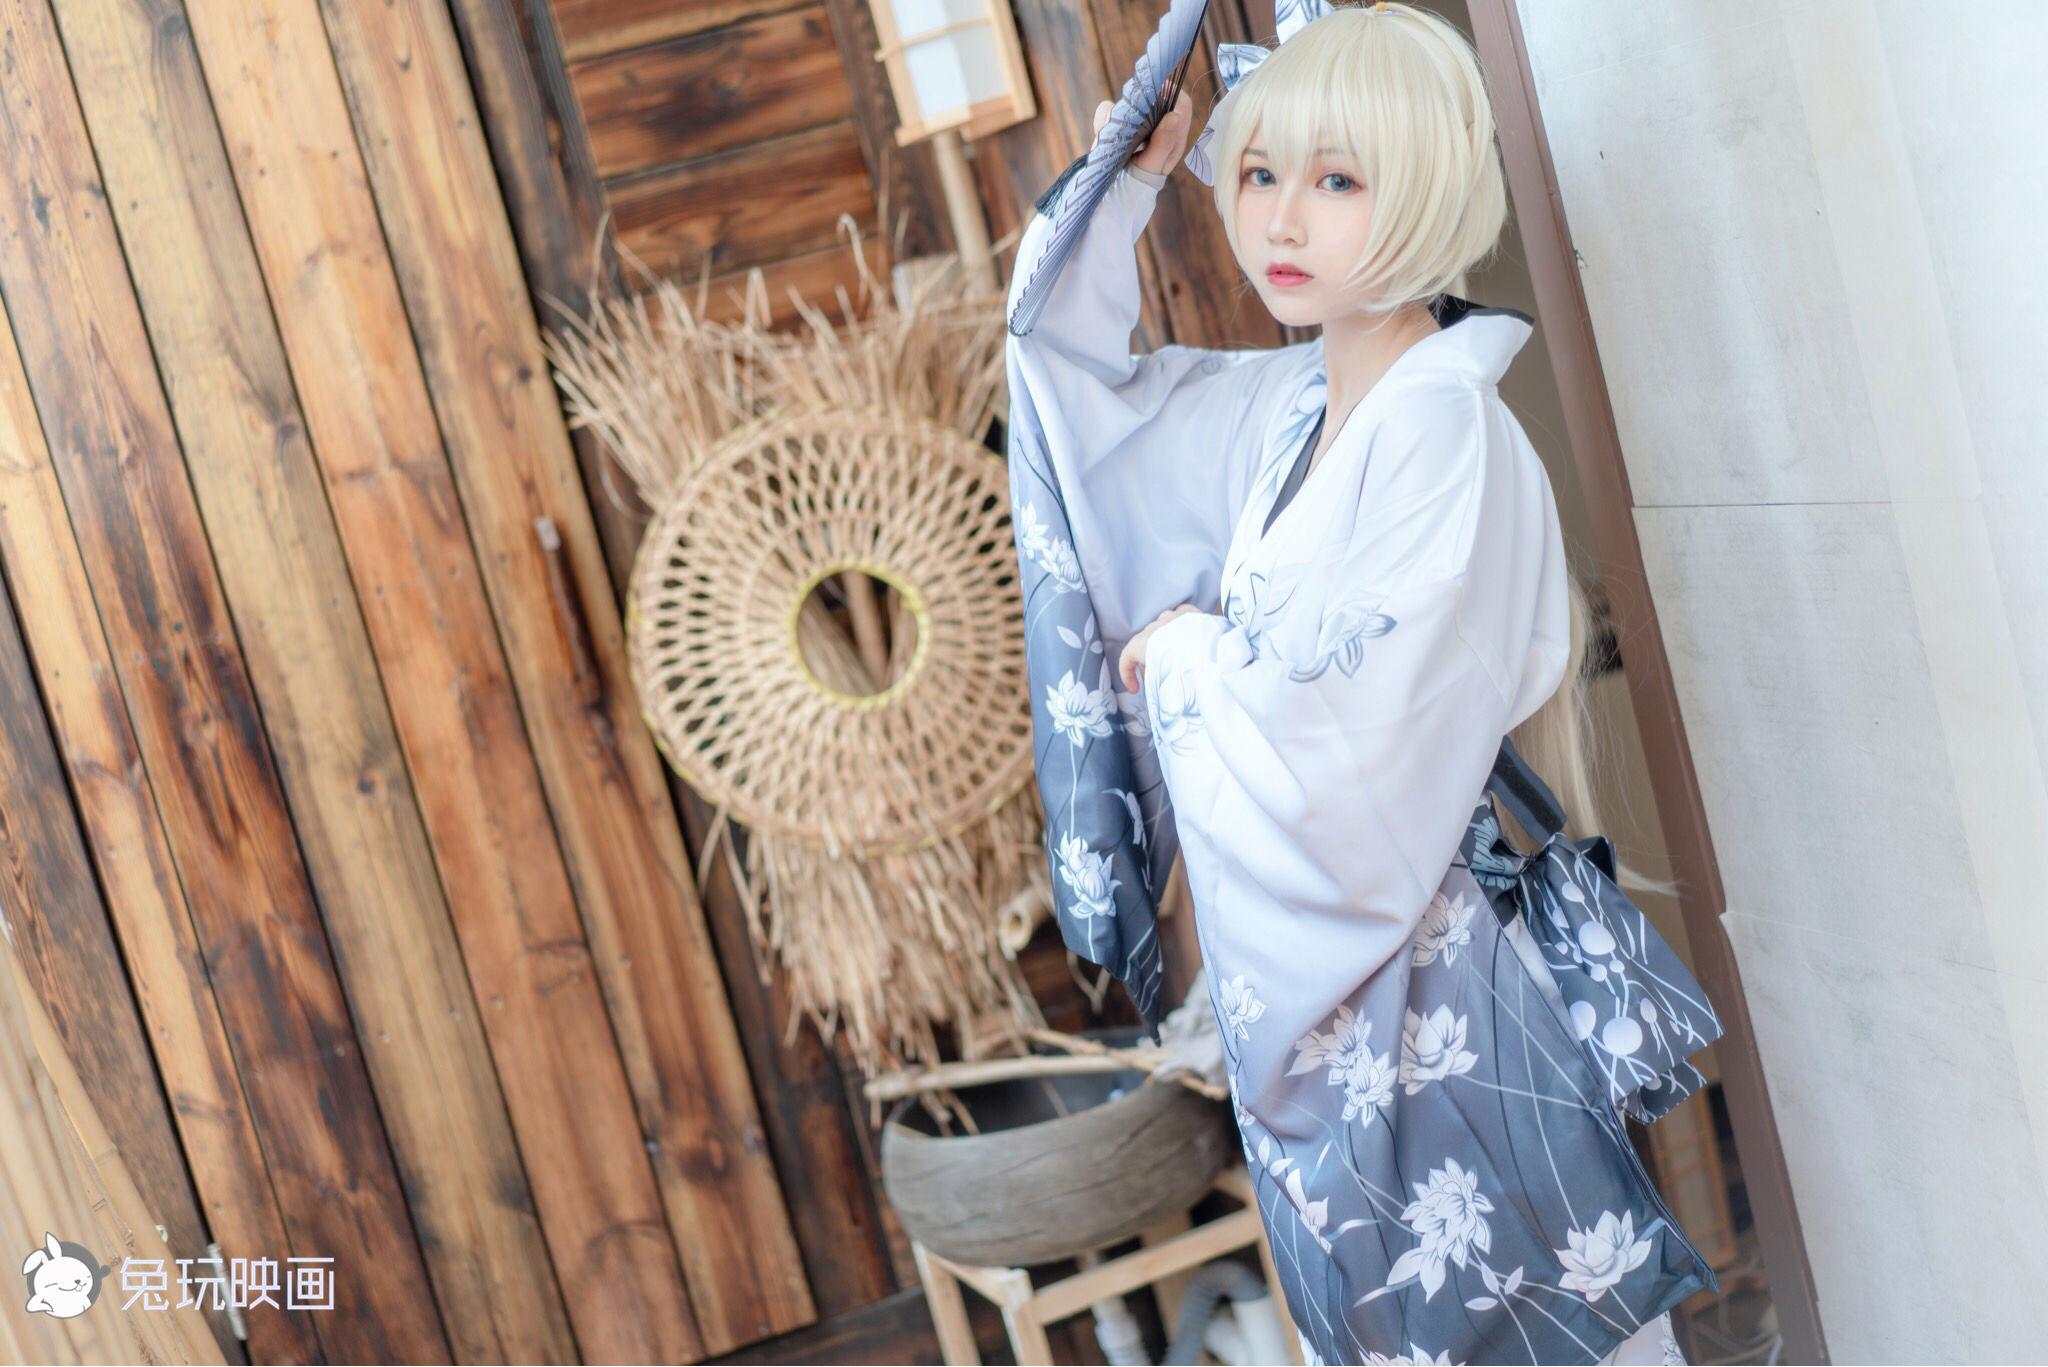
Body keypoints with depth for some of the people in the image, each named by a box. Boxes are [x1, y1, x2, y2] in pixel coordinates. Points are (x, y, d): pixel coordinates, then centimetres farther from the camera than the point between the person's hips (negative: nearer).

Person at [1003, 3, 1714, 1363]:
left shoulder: (1444, 428, -20)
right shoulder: (1284, 405, 3)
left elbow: (1361, 733, -25)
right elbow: (1080, 380, 18)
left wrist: (1188, 650, -9)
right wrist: (1121, 186, 6)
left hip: (1412, 950, -7)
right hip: (1298, 957, 8)